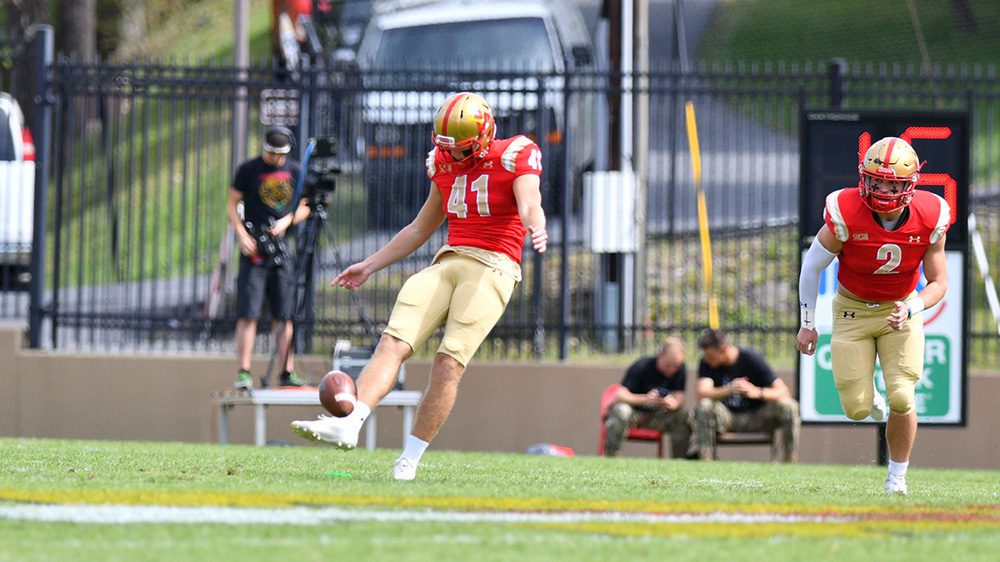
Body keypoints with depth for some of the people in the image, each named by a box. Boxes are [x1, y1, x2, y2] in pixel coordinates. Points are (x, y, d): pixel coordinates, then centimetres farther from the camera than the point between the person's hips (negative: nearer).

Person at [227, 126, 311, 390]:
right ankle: (243, 371, -6)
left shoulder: (295, 171, 8)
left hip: (284, 248, 3)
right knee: (248, 314, -7)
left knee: (285, 315, 4)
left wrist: (287, 221, -6)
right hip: (254, 249, -3)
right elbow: (232, 205, 4)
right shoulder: (248, 170, 0)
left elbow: (304, 208, 14)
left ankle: (287, 372, 8)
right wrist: (242, 235, -10)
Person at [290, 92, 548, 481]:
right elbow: (419, 230, 26)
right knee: (393, 342, -13)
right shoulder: (446, 165, 17)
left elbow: (530, 206, -20)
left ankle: (410, 459, -11)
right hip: (448, 263, 6)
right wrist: (369, 266, 25)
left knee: (449, 363, -15)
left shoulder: (513, 159, -2)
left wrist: (536, 229, -44)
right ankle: (348, 424, -25)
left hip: (492, 268, -6)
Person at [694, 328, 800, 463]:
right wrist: (729, 390, -41)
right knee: (704, 406, -30)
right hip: (727, 419, 1)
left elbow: (783, 391, -19)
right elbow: (702, 394, -23)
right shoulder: (706, 364, -7)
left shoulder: (751, 359, -13)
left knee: (788, 406, -27)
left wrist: (757, 392, -40)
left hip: (757, 417, -1)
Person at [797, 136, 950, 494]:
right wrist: (807, 324, -4)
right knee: (857, 409, -4)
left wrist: (911, 309, -28)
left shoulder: (929, 219, -20)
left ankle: (897, 476, 12)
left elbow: (938, 283, -8)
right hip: (853, 310, 0)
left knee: (901, 399, -13)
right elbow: (812, 265, -9)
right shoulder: (846, 214, -25)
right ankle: (867, 394, 37)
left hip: (901, 310, 0)